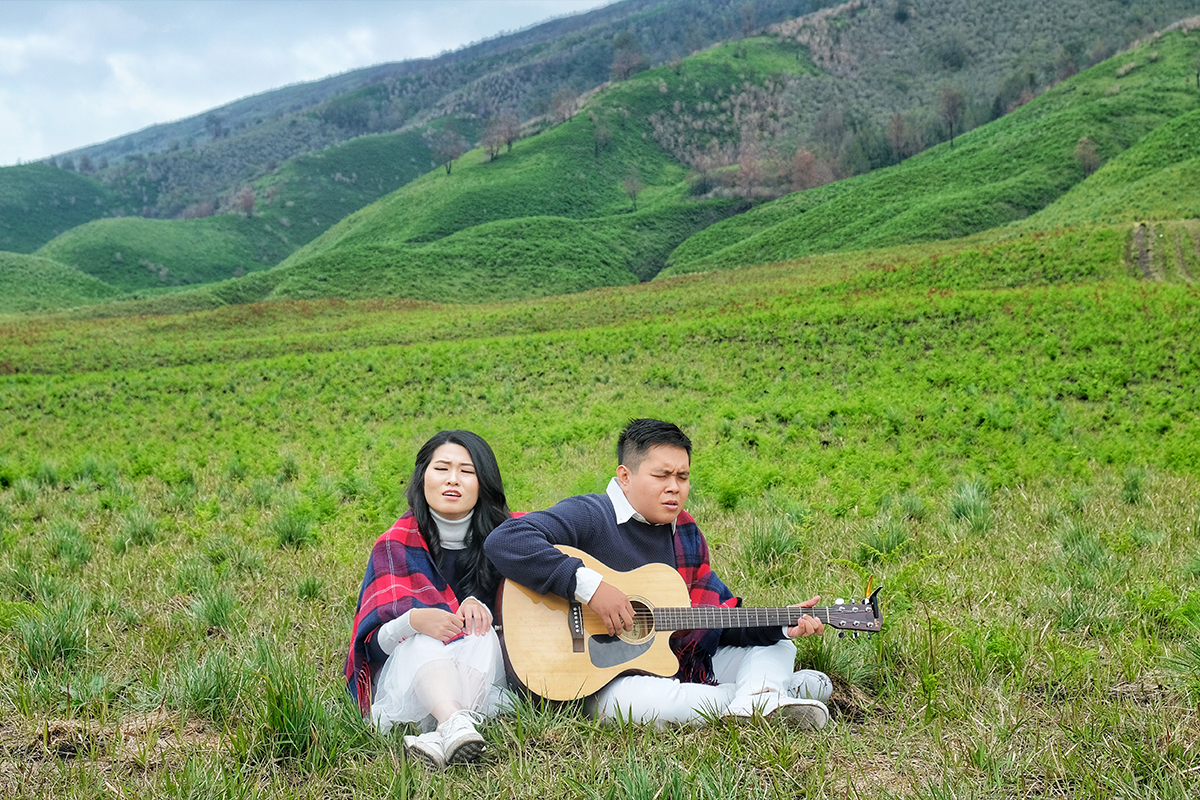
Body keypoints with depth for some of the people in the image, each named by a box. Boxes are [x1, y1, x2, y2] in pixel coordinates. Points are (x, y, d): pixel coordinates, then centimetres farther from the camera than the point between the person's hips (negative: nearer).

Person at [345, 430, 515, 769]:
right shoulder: (398, 545, -1)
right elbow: (373, 644, -5)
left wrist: (479, 606, -20)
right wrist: (413, 621, -29)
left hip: (482, 668, 1)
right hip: (406, 677, 0)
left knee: (477, 631, -30)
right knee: (425, 638, -32)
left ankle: (443, 735, -53)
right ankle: (456, 725, -60)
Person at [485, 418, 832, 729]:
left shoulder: (685, 533, 11)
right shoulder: (590, 516, -13)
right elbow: (504, 541, -29)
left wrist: (780, 625, -7)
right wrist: (589, 585, -32)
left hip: (684, 669, 8)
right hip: (605, 680, -7)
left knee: (778, 648, 6)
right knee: (633, 700, -41)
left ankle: (753, 702, -31)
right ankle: (780, 692, -27)